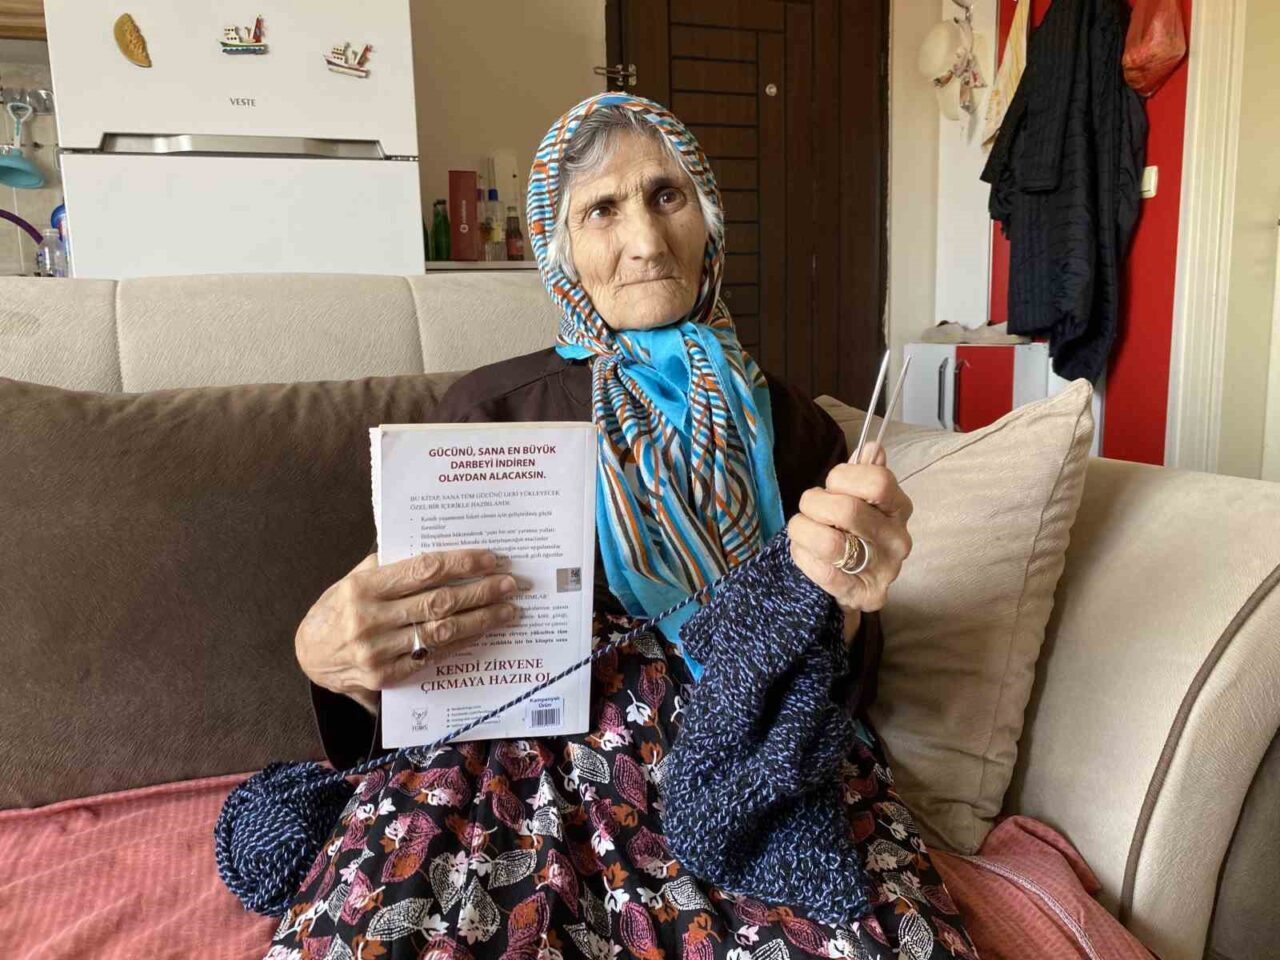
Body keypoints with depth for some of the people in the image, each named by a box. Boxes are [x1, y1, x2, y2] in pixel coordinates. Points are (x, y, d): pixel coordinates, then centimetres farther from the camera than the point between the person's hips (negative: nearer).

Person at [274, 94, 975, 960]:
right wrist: (327, 655, -18)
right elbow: (425, 661, 5)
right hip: (529, 767, 0)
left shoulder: (788, 426, 4)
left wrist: (842, 600, -20)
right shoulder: (491, 411, 2)